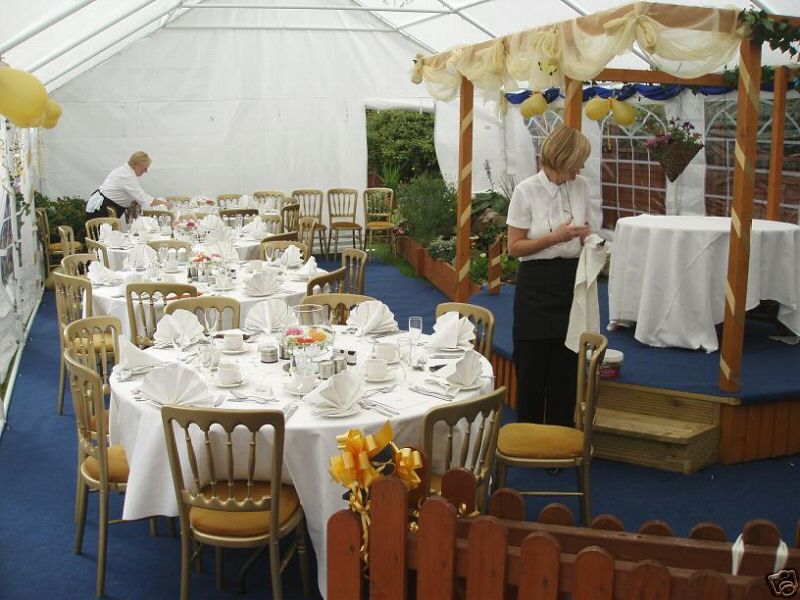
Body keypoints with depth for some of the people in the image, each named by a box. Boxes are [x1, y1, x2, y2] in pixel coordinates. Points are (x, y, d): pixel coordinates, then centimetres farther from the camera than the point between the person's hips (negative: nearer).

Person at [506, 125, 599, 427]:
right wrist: (555, 237, -19)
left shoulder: (580, 186, 3)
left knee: (567, 365, 9)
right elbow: (514, 247, -9)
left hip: (571, 280, 4)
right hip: (537, 283, -4)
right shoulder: (526, 191, -10)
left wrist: (588, 238, -5)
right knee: (532, 365, 5)